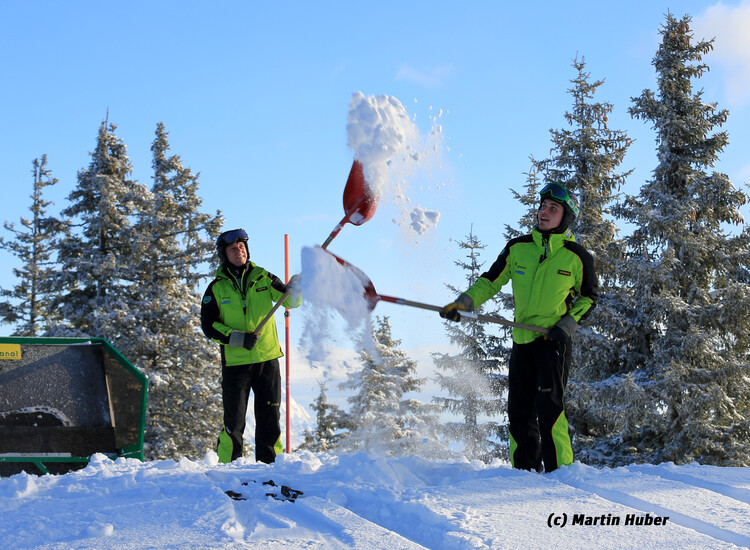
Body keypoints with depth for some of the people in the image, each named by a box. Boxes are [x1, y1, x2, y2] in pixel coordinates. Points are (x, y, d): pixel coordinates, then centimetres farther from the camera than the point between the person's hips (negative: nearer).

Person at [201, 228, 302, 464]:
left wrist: (294, 290, -23)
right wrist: (237, 338, -15)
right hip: (235, 363, -2)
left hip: (267, 359, 2)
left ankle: (269, 465, 13)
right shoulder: (217, 288, 2)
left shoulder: (263, 278, 5)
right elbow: (208, 326, -2)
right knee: (234, 421, -2)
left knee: (270, 418, 5)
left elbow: (290, 301, 0)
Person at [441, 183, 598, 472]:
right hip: (522, 340, 4)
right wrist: (463, 303, -1)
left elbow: (589, 296, 11)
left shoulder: (576, 256, 0)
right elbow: (491, 281, 13)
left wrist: (569, 323, -5)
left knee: (549, 407, -18)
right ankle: (525, 472, 14)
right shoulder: (518, 248, 6)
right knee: (519, 412, 4)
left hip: (554, 341, -4)